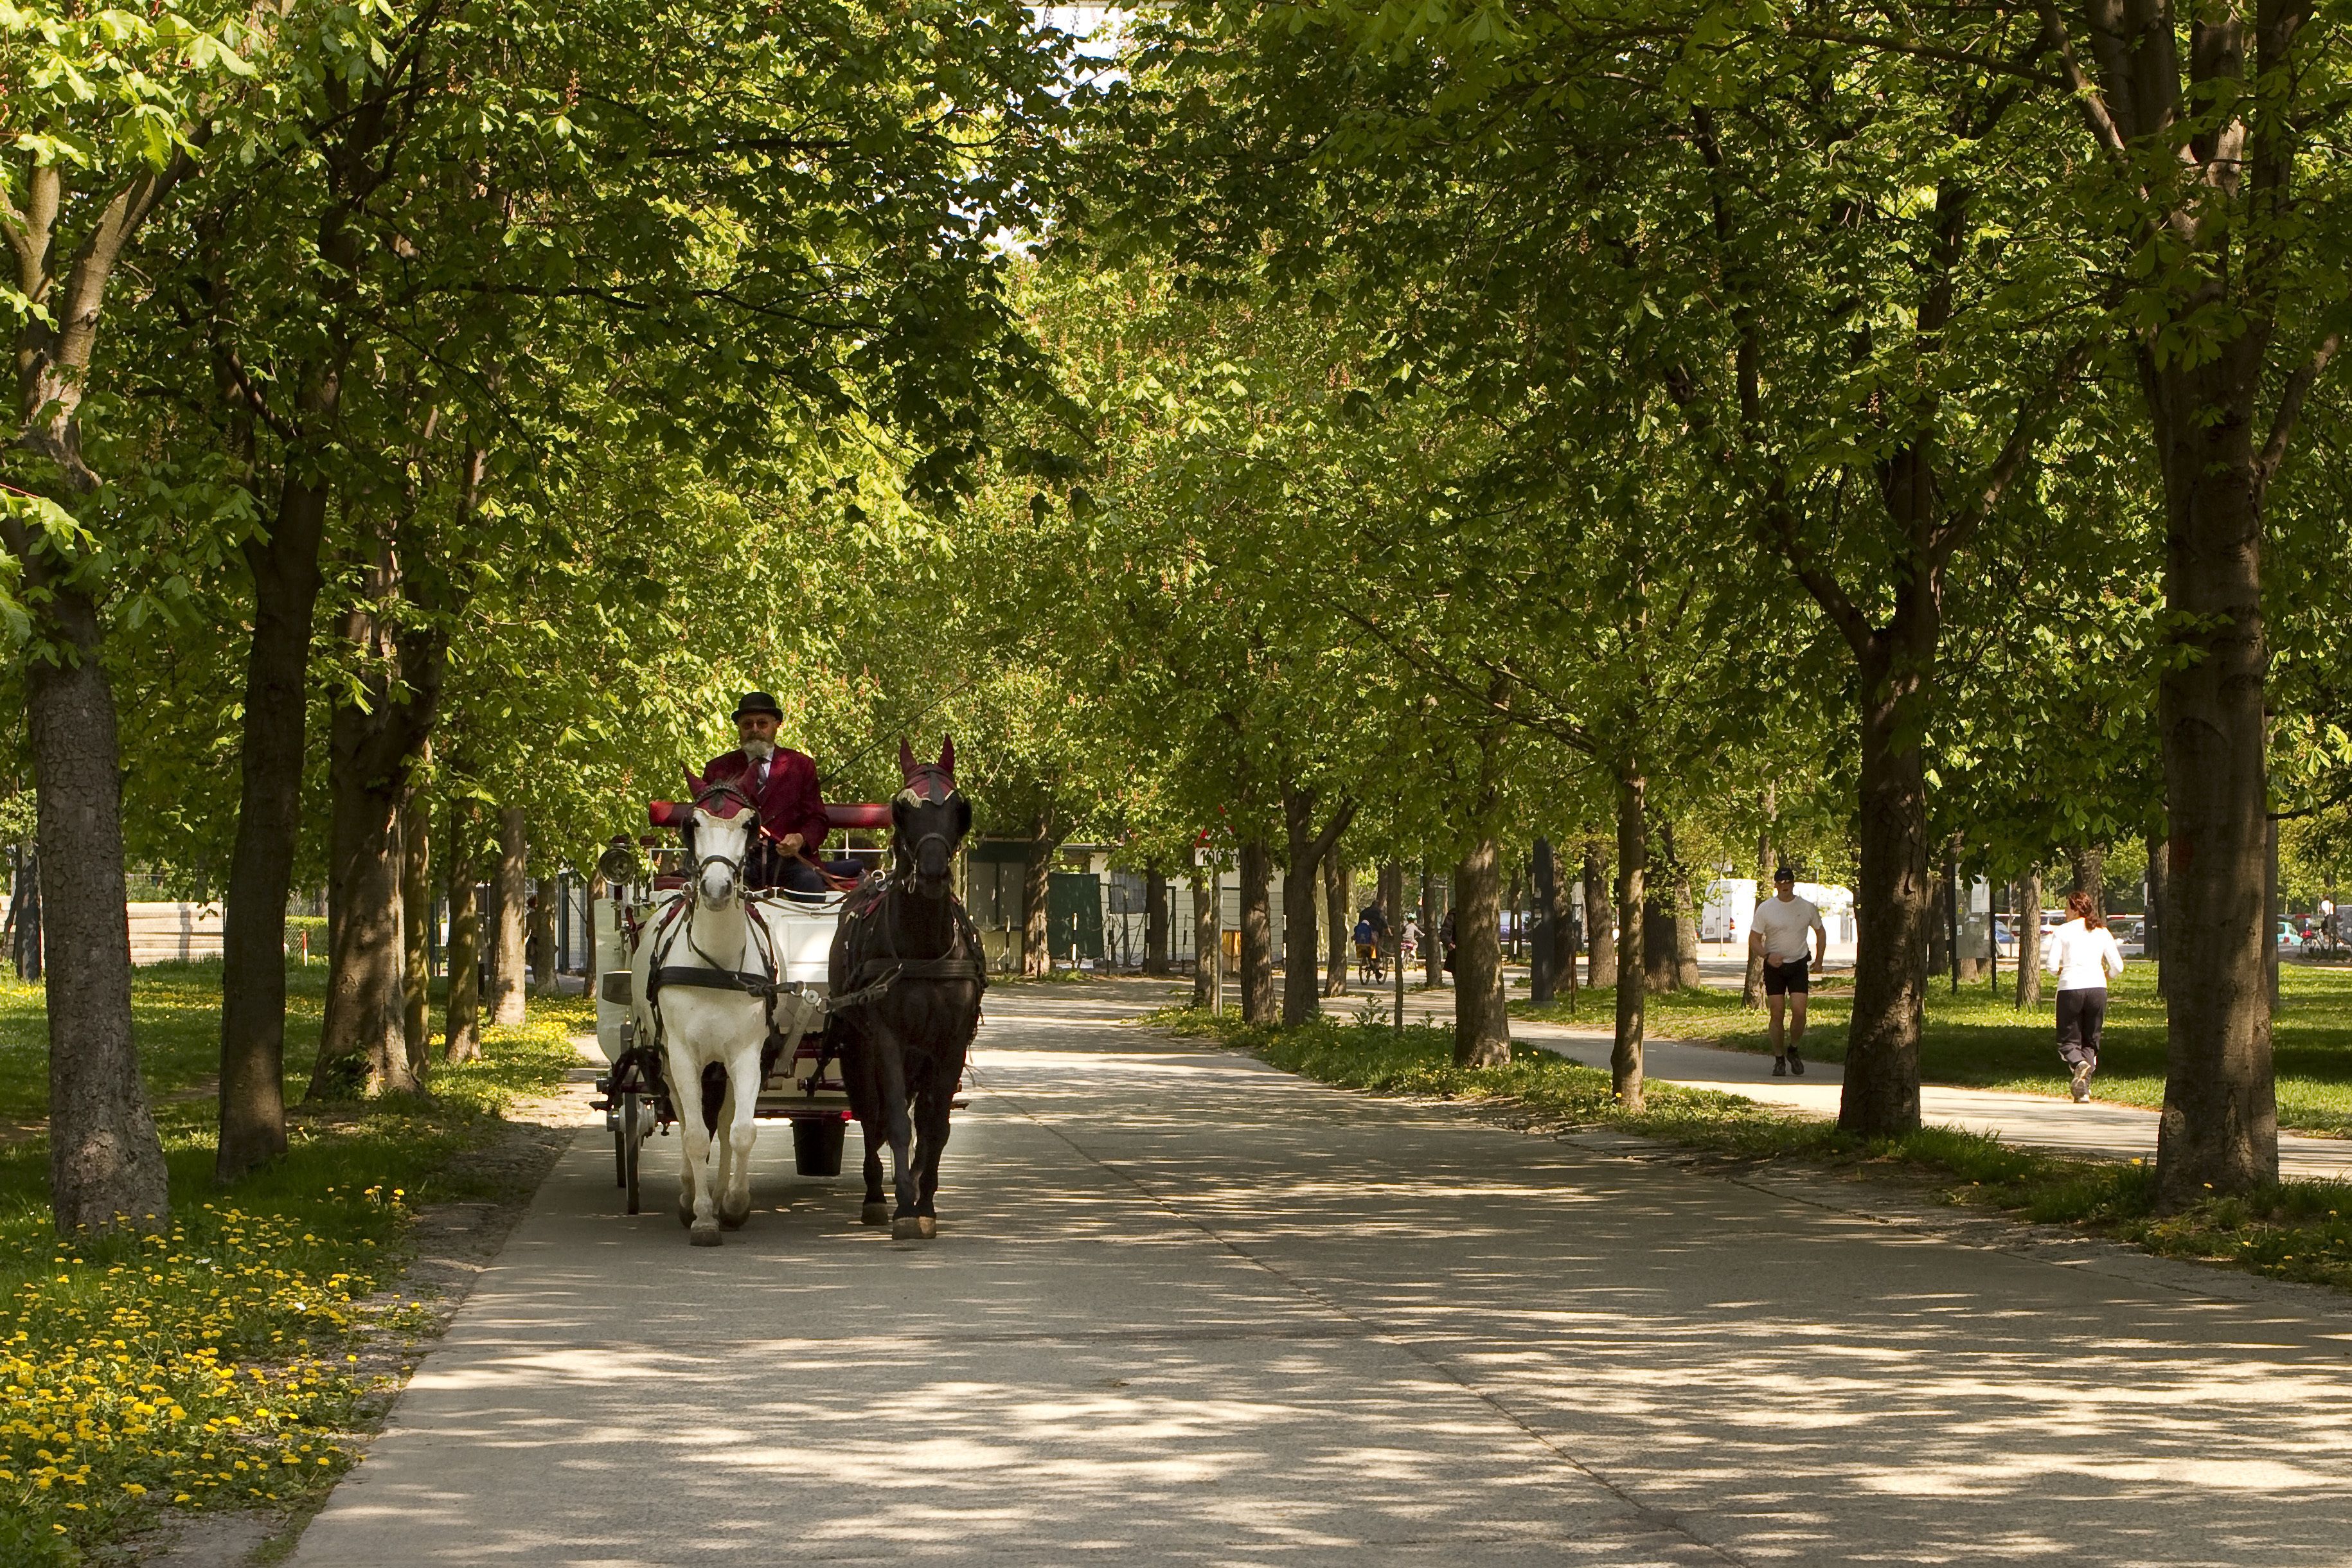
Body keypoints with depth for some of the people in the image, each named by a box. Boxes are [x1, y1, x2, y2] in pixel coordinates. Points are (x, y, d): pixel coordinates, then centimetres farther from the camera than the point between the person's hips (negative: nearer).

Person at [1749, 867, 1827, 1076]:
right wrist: (1768, 955, -21)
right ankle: (1779, 1059, 9)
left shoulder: (1807, 907, 2)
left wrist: (1819, 960, 11)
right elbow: (1754, 940, -2)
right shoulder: (1765, 908, -3)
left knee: (1799, 1011, -12)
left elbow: (1820, 931, 18)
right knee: (1777, 1014, -2)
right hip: (1774, 966, -1)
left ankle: (1793, 1051, 12)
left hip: (1798, 965, 1)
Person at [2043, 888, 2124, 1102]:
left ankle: (2079, 1064, -25)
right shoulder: (2102, 932, 9)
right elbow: (2117, 967, 6)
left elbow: (2051, 965, -6)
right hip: (2097, 988, 3)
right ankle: (2083, 1089, 0)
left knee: (2068, 1041, 7)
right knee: (2090, 1042, 14)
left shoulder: (2063, 932, 1)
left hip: (2070, 988, -3)